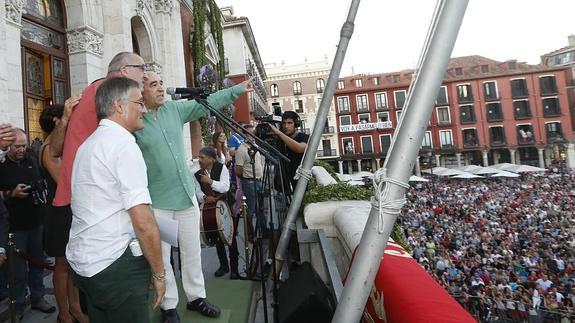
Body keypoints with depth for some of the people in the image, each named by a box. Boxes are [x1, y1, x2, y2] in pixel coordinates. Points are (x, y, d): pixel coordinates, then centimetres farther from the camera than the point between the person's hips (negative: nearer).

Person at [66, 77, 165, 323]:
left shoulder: (87, 144, 12)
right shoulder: (124, 143, -16)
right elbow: (143, 222, -21)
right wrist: (158, 273, -11)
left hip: (82, 261, 9)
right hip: (114, 265, -9)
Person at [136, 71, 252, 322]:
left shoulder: (174, 109, 5)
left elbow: (207, 103, 8)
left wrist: (238, 89, 8)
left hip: (186, 194, 5)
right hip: (156, 201, -4)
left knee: (192, 251, 15)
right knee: (161, 257, 8)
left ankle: (196, 297, 33)